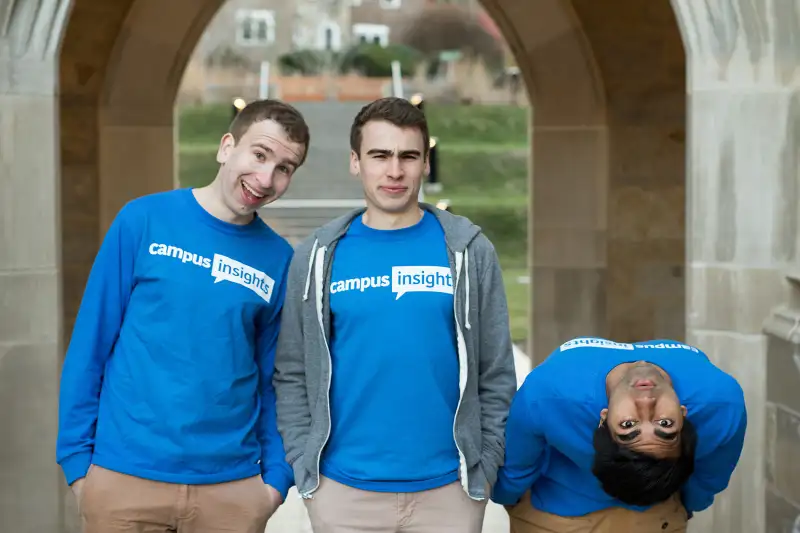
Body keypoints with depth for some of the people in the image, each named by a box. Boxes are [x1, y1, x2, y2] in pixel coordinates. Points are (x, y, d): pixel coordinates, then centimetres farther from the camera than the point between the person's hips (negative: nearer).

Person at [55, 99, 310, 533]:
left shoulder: (278, 260, 3)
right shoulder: (144, 221, -4)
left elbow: (274, 378, 8)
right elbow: (90, 344, -2)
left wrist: (277, 474, 0)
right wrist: (76, 455, -4)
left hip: (232, 488, 2)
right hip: (124, 478, -2)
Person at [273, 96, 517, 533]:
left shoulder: (469, 251, 1)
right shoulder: (318, 256, 2)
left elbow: (496, 373, 3)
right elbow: (292, 375, 4)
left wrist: (485, 465, -2)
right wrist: (304, 464, -3)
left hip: (447, 488, 0)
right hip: (343, 490, 0)